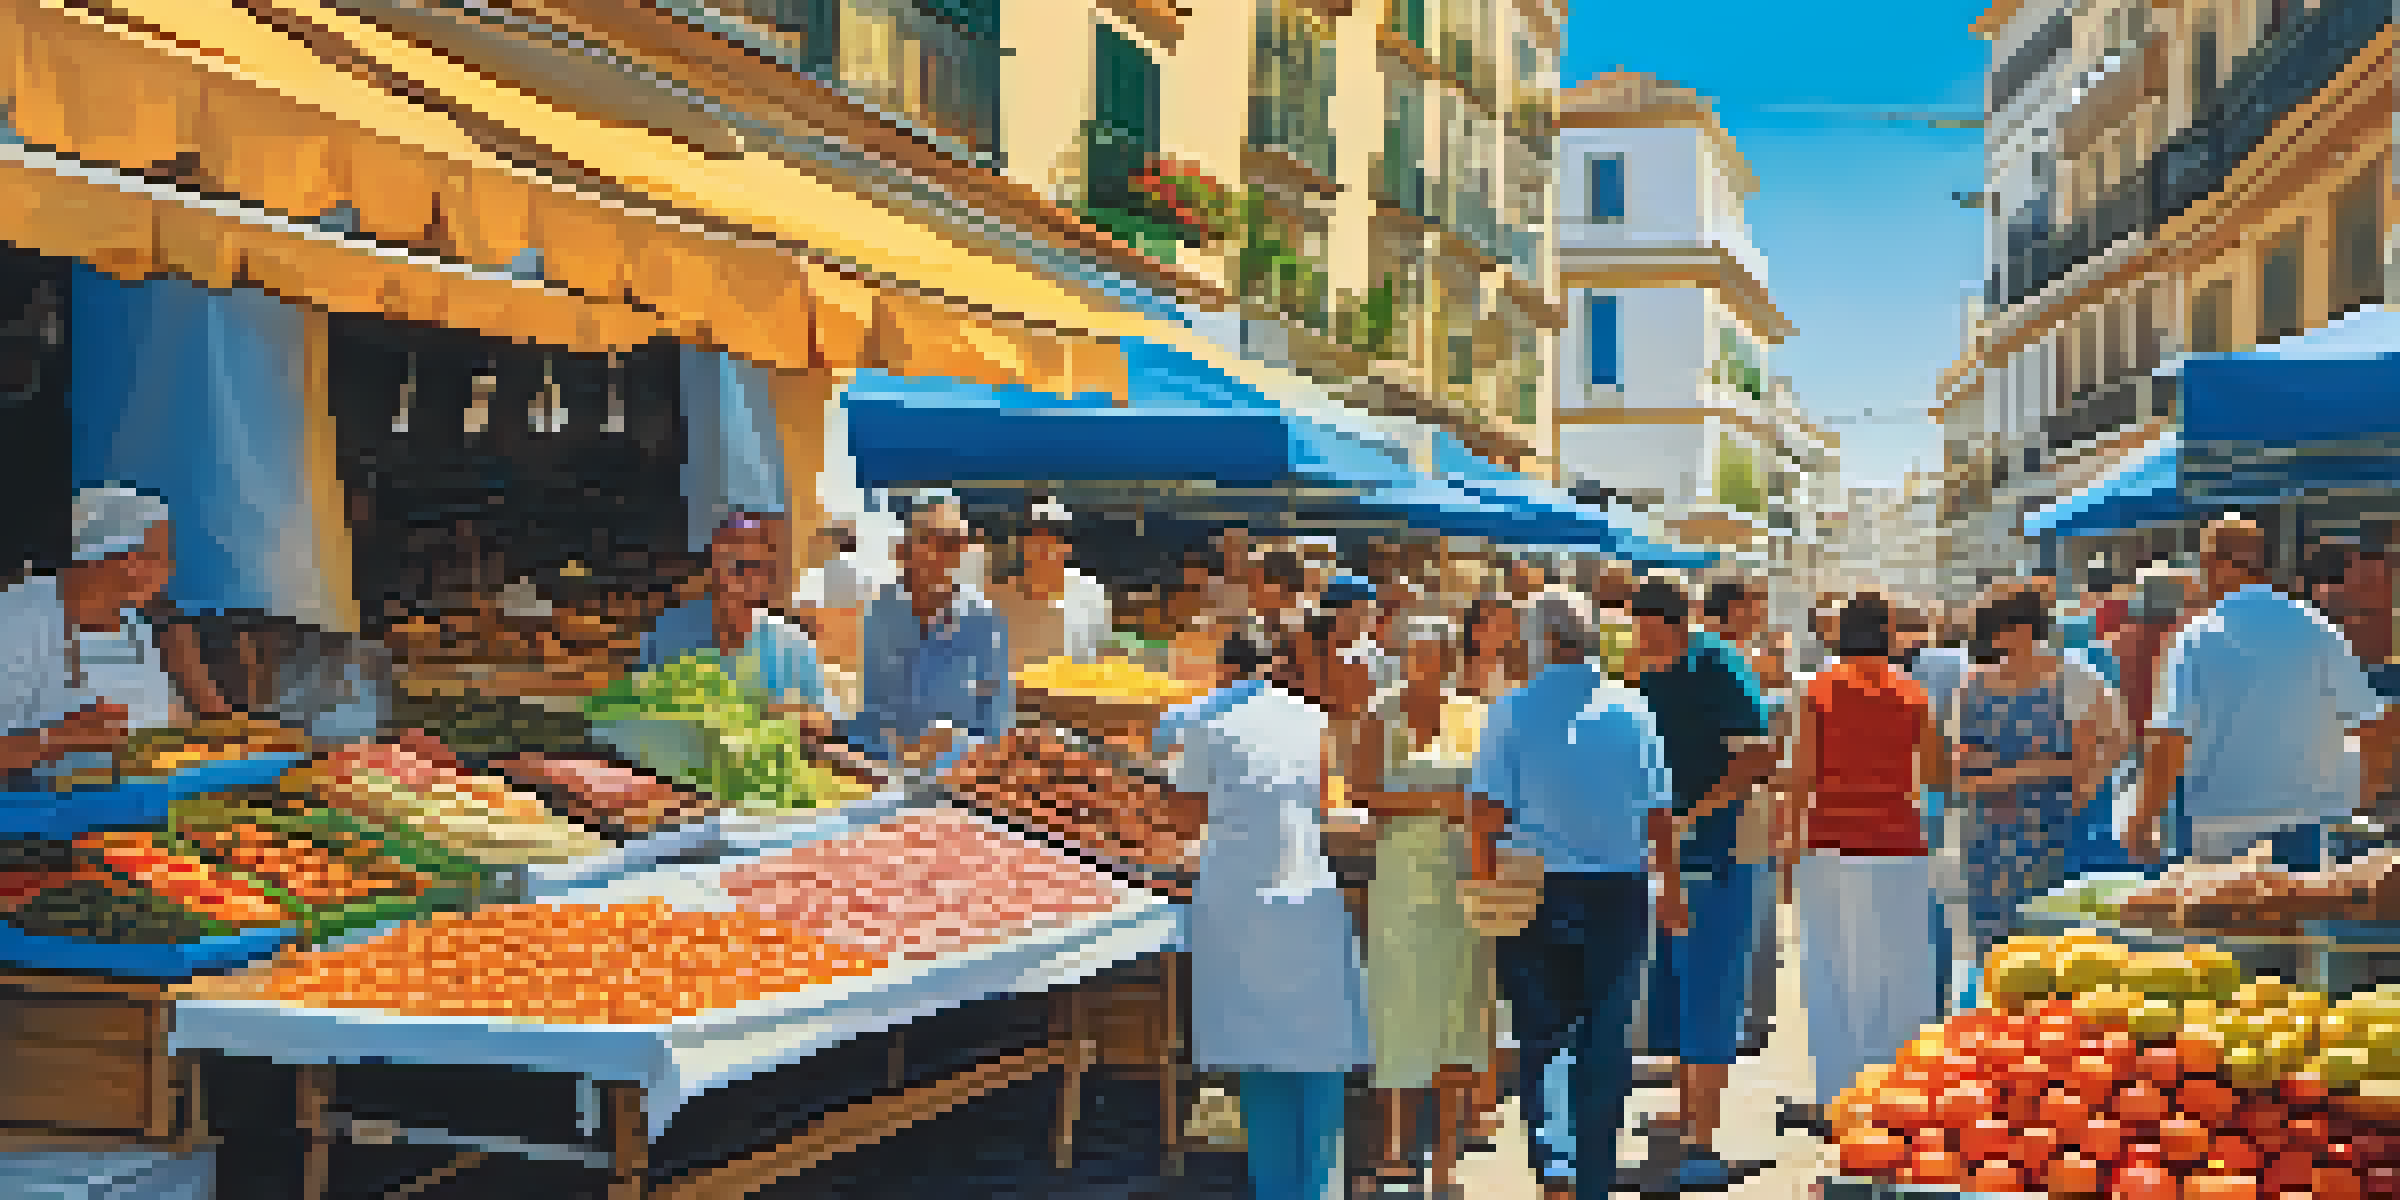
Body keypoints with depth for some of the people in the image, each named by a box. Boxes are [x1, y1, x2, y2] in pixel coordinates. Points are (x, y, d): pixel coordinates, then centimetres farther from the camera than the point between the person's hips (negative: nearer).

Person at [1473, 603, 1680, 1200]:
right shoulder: (1634, 710, 4)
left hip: (1535, 889, -2)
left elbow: (1490, 805, -9)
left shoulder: (1513, 710, -3)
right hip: (1618, 890, 2)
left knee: (1539, 1040, 7)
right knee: (1605, 1041, 8)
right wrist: (1671, 888, 17)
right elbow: (1659, 810, 7)